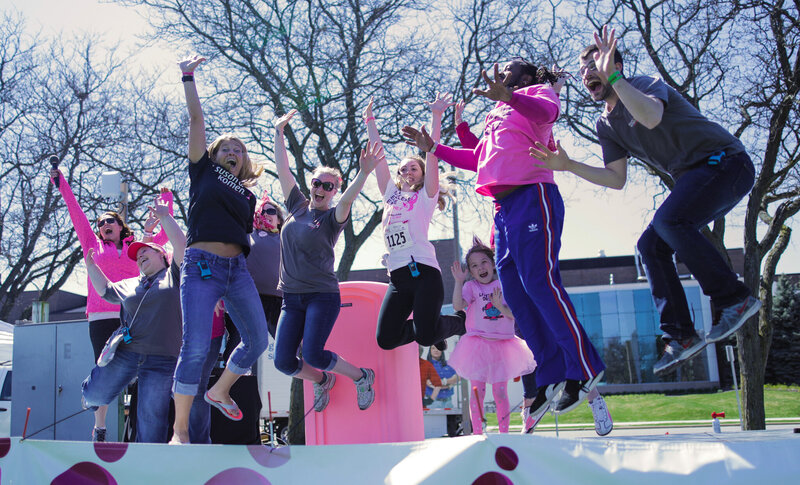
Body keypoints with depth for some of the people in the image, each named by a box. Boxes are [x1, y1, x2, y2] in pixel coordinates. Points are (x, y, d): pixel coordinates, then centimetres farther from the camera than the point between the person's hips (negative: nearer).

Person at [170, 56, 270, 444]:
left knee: (257, 339, 0)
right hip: (202, 265, -5)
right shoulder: (204, 172, 11)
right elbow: (196, 119, 9)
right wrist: (188, 77, 8)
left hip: (237, 269, 5)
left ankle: (220, 391, 26)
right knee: (196, 346, -14)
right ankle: (180, 430, -5)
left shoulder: (248, 195, 21)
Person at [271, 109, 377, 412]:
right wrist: (279, 132, 8)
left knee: (312, 356, -17)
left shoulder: (333, 217, -2)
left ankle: (361, 376, 9)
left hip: (322, 296, -5)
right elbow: (282, 169, 11)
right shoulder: (298, 206, 11)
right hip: (292, 298, 5)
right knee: (283, 361, -5)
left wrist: (364, 173, -41)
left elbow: (347, 199, -24)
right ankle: (322, 381, 27)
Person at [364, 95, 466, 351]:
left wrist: (436, 116, -4)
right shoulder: (391, 195, 21)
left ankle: (460, 323, 16)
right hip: (397, 276, 5)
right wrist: (370, 121, 24)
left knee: (425, 335, -18)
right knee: (386, 339, -3)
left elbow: (432, 153, 1)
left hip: (423, 271, -5)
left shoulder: (426, 196, 9)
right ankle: (433, 328, 24)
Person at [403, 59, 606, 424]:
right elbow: (478, 159, 32)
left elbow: (546, 110, -16)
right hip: (503, 205, 8)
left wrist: (507, 95, -35)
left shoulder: (540, 91, 9)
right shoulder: (497, 117, 32)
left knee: (538, 281, -17)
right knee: (514, 291, 1)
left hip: (532, 196, -8)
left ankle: (583, 369, -9)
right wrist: (433, 148, 27)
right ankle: (552, 377, 4)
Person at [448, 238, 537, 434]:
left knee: (500, 392, 4)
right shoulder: (471, 287, 0)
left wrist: (500, 306, -18)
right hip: (478, 343, -1)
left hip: (502, 344, 1)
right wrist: (459, 281, -23)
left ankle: (504, 433, 13)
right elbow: (458, 306, -17)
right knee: (477, 391, -1)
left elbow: (514, 314, -2)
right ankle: (477, 433, 8)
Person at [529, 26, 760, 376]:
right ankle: (680, 336, -1)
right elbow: (616, 178, 7)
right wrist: (568, 165, -2)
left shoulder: (645, 84, -10)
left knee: (669, 220, -30)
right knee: (651, 245, -3)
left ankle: (734, 298, -18)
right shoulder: (606, 125, 12)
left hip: (725, 160, -9)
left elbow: (651, 118, -34)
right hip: (693, 177, 9)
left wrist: (612, 77, -31)